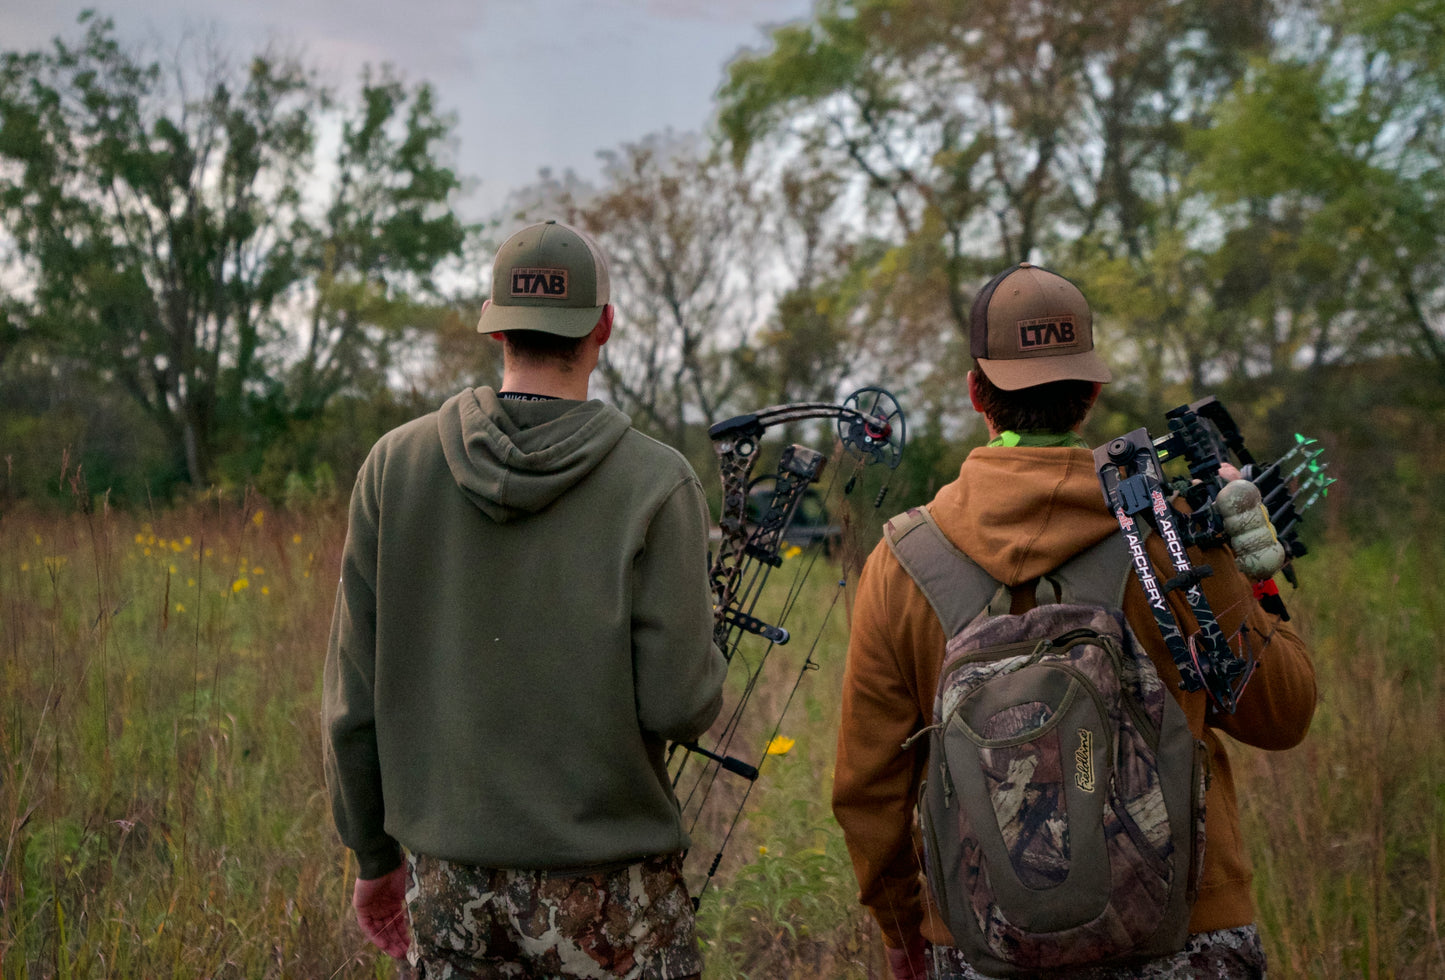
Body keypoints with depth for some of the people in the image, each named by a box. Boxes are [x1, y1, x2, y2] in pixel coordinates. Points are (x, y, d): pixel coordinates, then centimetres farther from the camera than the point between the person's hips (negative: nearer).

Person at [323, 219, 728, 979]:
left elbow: (353, 694, 1)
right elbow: (679, 705, -15)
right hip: (607, 894, -3)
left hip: (447, 886, 4)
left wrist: (374, 856, 12)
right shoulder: (655, 484, -11)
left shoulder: (393, 466, -2)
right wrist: (705, 662, 8)